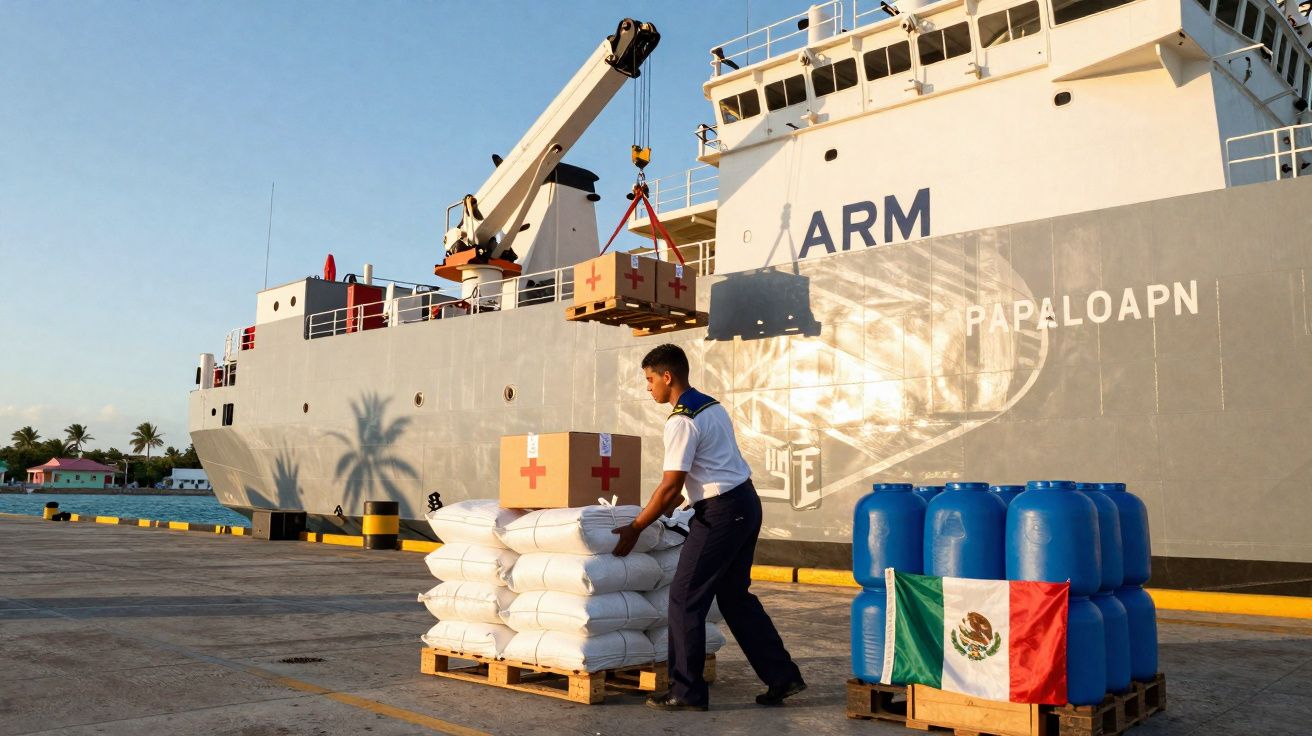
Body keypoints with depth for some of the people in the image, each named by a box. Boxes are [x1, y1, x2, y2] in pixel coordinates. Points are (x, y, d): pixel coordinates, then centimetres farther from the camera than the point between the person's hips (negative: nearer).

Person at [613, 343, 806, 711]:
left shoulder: (682, 421, -15)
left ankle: (687, 692, 7)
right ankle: (783, 677, 22)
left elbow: (670, 486, -16)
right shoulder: (712, 405, 14)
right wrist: (662, 512, 24)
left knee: (684, 599, 0)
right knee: (735, 596, 18)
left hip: (721, 512, -10)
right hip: (746, 502, 10)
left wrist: (634, 529, -8)